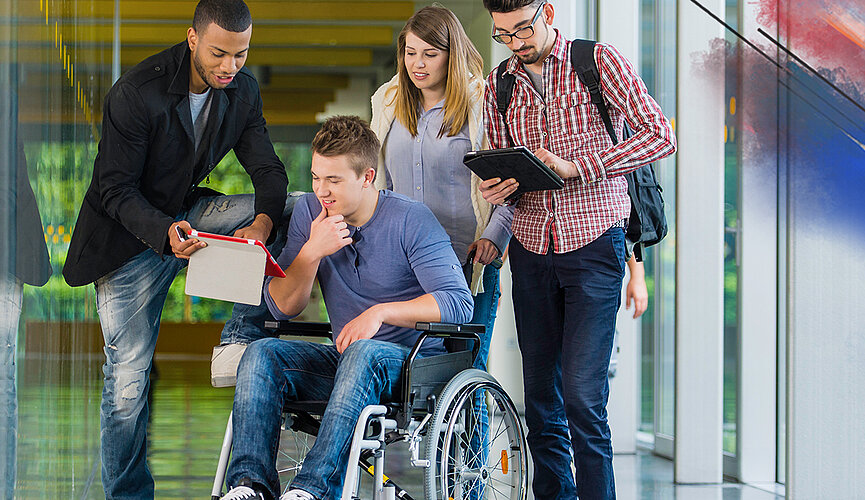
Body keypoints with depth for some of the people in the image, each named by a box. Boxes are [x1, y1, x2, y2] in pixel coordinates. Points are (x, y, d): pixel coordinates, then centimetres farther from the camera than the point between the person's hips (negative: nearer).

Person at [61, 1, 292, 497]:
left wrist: (262, 222, -32)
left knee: (296, 208, -16)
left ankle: (242, 334, -10)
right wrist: (165, 232, -41)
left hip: (189, 211, 5)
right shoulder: (136, 93, -24)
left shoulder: (243, 91, -7)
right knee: (129, 377, -7)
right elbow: (115, 190, -22)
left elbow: (268, 170, -9)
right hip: (130, 236, -5)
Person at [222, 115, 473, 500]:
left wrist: (381, 312, -26)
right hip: (346, 359, 5)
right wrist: (312, 251, -15)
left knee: (364, 352, -38)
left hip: (417, 364, -5)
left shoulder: (410, 220, -10)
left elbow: (458, 303, -18)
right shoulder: (310, 212, 5)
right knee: (262, 354, -19)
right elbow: (281, 307, 2)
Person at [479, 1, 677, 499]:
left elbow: (661, 135, -9)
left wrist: (576, 167, -17)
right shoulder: (499, 86, 11)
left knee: (583, 396, -13)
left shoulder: (600, 61, -3)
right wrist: (496, 190, -8)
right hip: (531, 248, 5)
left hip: (594, 242, -5)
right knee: (541, 397, 7)